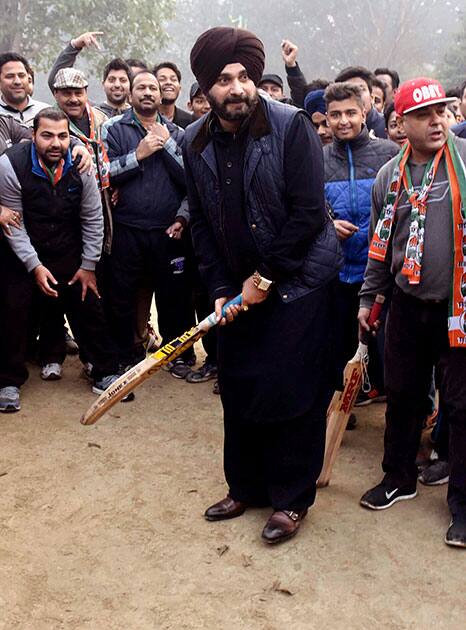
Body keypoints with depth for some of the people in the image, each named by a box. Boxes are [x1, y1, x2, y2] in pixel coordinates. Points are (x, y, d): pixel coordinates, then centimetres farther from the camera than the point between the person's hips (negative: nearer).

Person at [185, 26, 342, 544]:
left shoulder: (291, 126, -13)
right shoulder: (196, 143, 1)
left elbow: (308, 213, -16)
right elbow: (202, 223, 6)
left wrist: (266, 276, -14)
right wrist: (221, 290, 0)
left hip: (298, 279, -5)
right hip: (241, 287, 5)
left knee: (292, 392, -2)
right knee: (238, 389, 10)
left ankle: (291, 499, 16)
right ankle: (245, 487, 29)